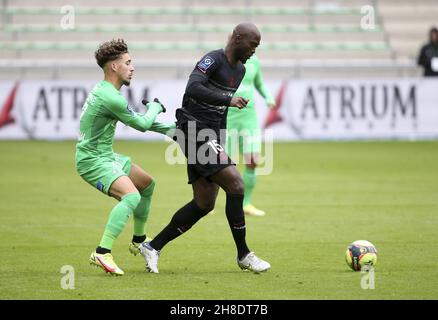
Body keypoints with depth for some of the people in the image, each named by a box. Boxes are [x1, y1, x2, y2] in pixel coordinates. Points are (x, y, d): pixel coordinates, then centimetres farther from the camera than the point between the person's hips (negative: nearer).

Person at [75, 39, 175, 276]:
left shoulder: (104, 90, 10)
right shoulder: (110, 98, -23)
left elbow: (137, 121, 19)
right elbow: (142, 124, -11)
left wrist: (170, 129, 14)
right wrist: (155, 107, 9)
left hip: (106, 156, 11)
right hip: (93, 160, -11)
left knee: (147, 184, 25)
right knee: (132, 195, -31)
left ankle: (138, 241, 41)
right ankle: (102, 253, -35)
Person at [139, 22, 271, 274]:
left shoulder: (240, 70, 16)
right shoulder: (213, 60, -12)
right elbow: (193, 88, -29)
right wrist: (229, 100, -30)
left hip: (212, 136, 10)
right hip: (196, 133, -10)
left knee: (205, 204, 5)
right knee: (235, 184, -15)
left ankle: (153, 247, 13)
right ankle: (244, 255, -5)